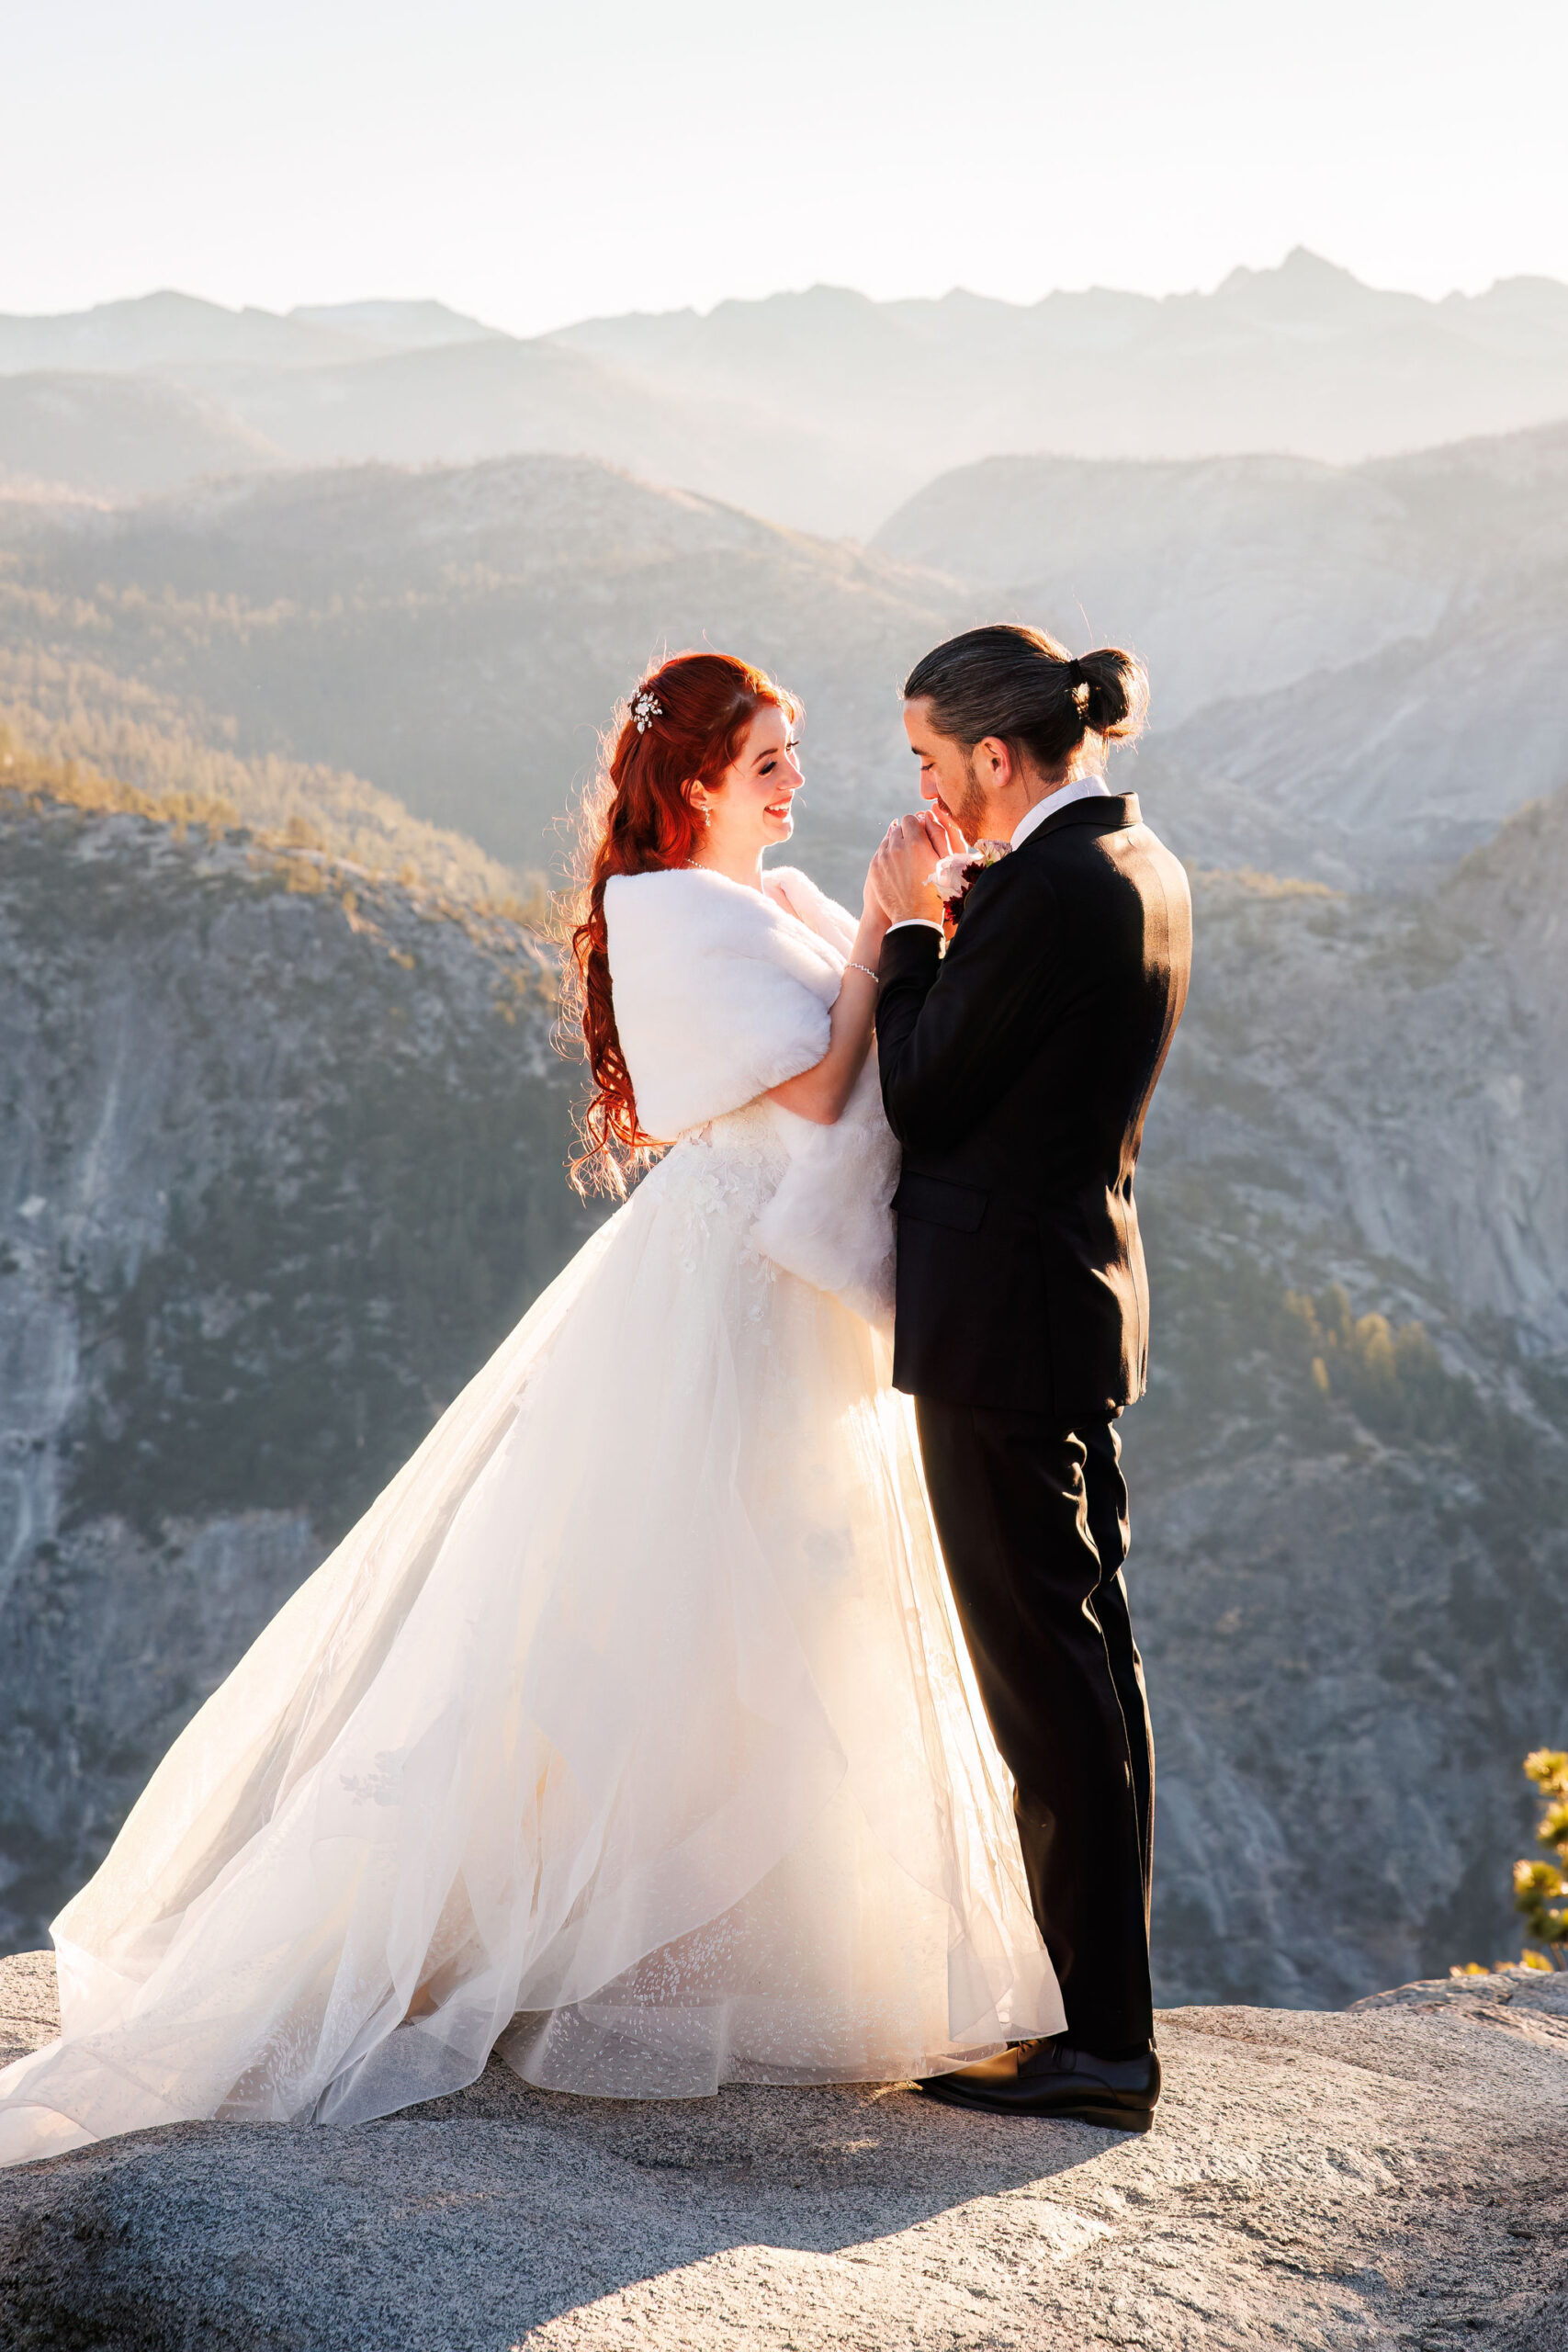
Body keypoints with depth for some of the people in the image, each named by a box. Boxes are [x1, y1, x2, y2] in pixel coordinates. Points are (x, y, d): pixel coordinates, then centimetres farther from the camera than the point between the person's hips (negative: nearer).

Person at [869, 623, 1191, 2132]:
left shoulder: (1045, 893, -20)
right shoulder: (1141, 868, 10)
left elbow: (921, 1101, -13)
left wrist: (907, 928, -3)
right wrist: (954, 920, 8)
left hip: (999, 1313, -10)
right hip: (1084, 1289, 10)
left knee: (1045, 1677, -4)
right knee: (1088, 1653, 16)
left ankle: (1100, 2036, 2)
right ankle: (1102, 1990, 28)